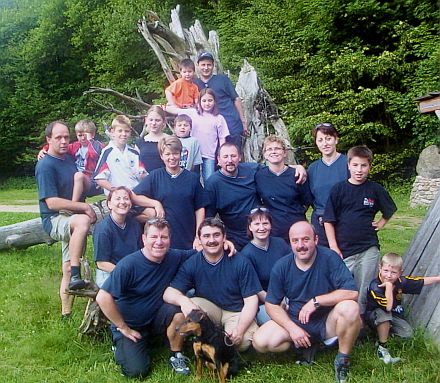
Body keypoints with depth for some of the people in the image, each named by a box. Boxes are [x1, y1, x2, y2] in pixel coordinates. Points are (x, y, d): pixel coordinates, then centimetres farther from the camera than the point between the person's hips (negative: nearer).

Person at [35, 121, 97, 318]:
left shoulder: (69, 158, 9)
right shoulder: (45, 166, -14)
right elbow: (52, 203, -21)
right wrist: (84, 207, -19)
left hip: (72, 216, 8)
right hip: (54, 220, -8)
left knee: (68, 270, 10)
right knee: (82, 221, -39)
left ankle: (66, 312, 21)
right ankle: (75, 276, -34)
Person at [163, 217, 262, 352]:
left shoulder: (241, 263, -13)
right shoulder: (191, 264, -9)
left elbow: (251, 300, -11)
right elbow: (169, 293, -15)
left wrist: (239, 330, -26)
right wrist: (182, 300, -40)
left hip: (236, 312, -1)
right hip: (209, 309, 2)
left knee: (243, 342, -31)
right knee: (186, 305, -29)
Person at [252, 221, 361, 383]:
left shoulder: (329, 258, -15)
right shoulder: (281, 266, -7)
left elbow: (351, 292, -23)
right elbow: (271, 304, -2)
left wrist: (316, 301, -24)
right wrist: (292, 328, -15)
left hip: (327, 321, -2)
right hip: (294, 321, 3)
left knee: (350, 308, -34)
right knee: (260, 342, -20)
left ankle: (343, 360, -9)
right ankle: (307, 346, 5)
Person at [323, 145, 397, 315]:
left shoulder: (375, 189, 2)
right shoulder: (338, 189, -3)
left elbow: (390, 209, 22)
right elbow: (329, 220, -3)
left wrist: (381, 223, 7)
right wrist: (334, 247, -7)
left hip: (369, 250, 1)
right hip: (343, 250, -1)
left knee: (364, 290, 7)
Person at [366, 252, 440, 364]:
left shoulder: (401, 281, -13)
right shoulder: (375, 286, -32)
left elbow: (422, 281, 1)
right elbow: (388, 307, -40)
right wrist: (388, 286, -41)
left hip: (393, 316, 6)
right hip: (375, 317, -6)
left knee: (408, 333, -16)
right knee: (384, 313, -38)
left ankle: (384, 330, 10)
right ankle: (382, 348, -22)